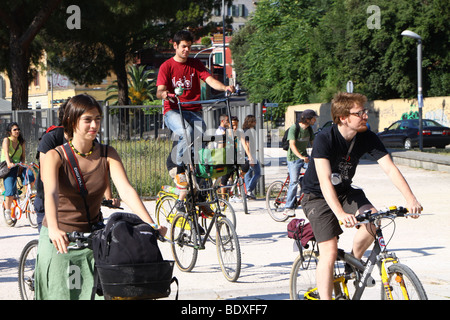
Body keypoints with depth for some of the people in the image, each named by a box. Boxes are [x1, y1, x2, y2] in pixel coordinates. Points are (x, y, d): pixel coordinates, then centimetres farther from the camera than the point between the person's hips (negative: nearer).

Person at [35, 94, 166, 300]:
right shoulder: (54, 156, -10)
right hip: (58, 240, -3)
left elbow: (126, 190, -13)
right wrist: (53, 229, -47)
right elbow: (50, 193, -28)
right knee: (59, 294, -3)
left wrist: (151, 225, -29)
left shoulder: (107, 155, 0)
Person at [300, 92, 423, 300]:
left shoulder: (367, 138, -12)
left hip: (345, 192, 5)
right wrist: (340, 214, -51)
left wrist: (410, 198, -33)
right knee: (329, 251, -15)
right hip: (317, 197, -5)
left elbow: (390, 168, -17)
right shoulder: (324, 139, -27)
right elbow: (324, 180, -37)